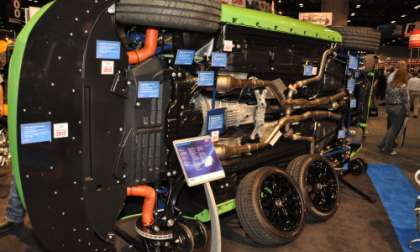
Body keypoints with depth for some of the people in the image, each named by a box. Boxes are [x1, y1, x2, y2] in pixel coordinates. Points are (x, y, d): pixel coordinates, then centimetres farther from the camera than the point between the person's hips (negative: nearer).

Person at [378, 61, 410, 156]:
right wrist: (407, 111, -2)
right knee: (395, 130, 5)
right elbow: (406, 101, -13)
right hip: (399, 109, -7)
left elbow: (386, 96, 9)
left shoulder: (390, 84, 2)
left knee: (391, 128, 19)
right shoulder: (403, 87, -17)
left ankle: (383, 145, 21)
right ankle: (388, 149, 12)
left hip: (390, 107, 7)